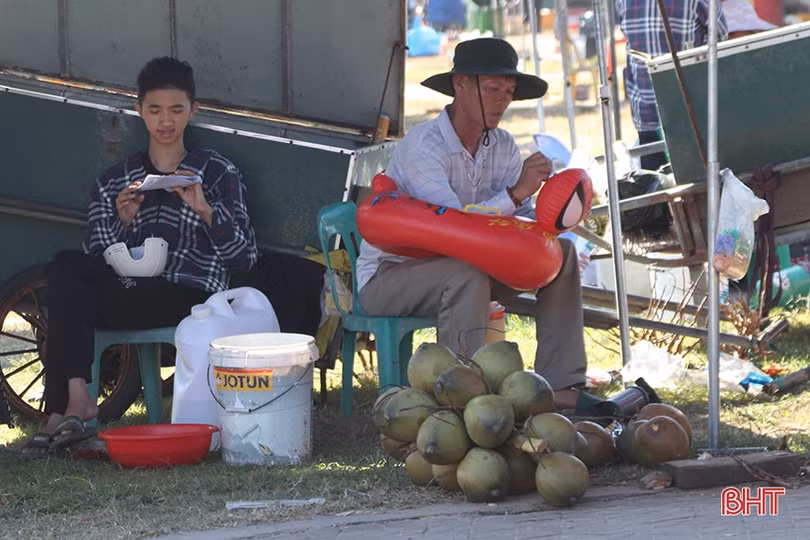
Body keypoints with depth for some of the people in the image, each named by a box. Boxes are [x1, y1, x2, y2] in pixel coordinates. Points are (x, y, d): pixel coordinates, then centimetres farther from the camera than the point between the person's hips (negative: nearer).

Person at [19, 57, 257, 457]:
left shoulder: (217, 173, 12)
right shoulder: (114, 182, 19)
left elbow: (244, 258, 1)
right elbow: (97, 263, 8)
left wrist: (204, 210, -14)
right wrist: (122, 221, -11)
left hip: (190, 300, -4)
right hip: (128, 297, 4)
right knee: (67, 266, -28)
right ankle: (74, 400, -35)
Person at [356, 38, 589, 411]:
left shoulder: (502, 146, 1)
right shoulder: (423, 146, -23)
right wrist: (515, 193, -42)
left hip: (458, 271, 8)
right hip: (387, 278, -8)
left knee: (560, 253, -5)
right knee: (467, 274, -38)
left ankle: (561, 390, -8)